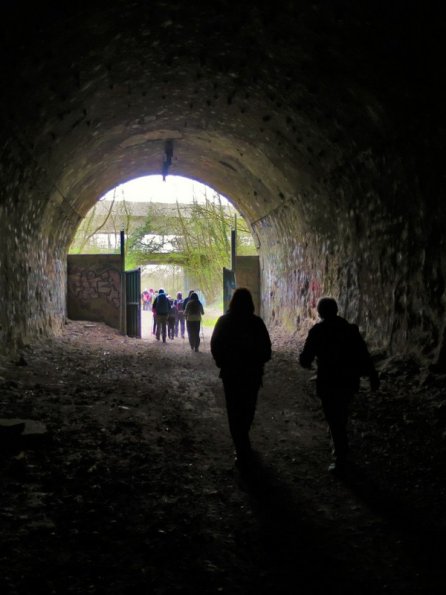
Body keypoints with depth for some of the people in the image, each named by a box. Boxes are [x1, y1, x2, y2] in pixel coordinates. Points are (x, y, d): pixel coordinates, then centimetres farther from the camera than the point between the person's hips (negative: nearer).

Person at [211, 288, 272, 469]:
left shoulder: (224, 321, -7)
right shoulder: (257, 322, -7)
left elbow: (215, 346, -4)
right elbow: (266, 348, -6)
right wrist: (258, 364, 10)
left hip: (230, 373, -1)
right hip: (253, 373, 1)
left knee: (235, 412, 5)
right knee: (248, 409, 18)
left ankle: (243, 452, -1)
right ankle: (243, 447, 35)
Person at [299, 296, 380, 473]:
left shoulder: (317, 331, -10)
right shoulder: (350, 329, 3)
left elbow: (305, 360, -8)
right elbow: (364, 355, 1)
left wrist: (304, 359, 15)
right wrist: (373, 377, 5)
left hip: (329, 383, -5)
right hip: (349, 381, 5)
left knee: (334, 421, 3)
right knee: (341, 417, 22)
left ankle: (340, 460, 7)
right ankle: (340, 451, 34)